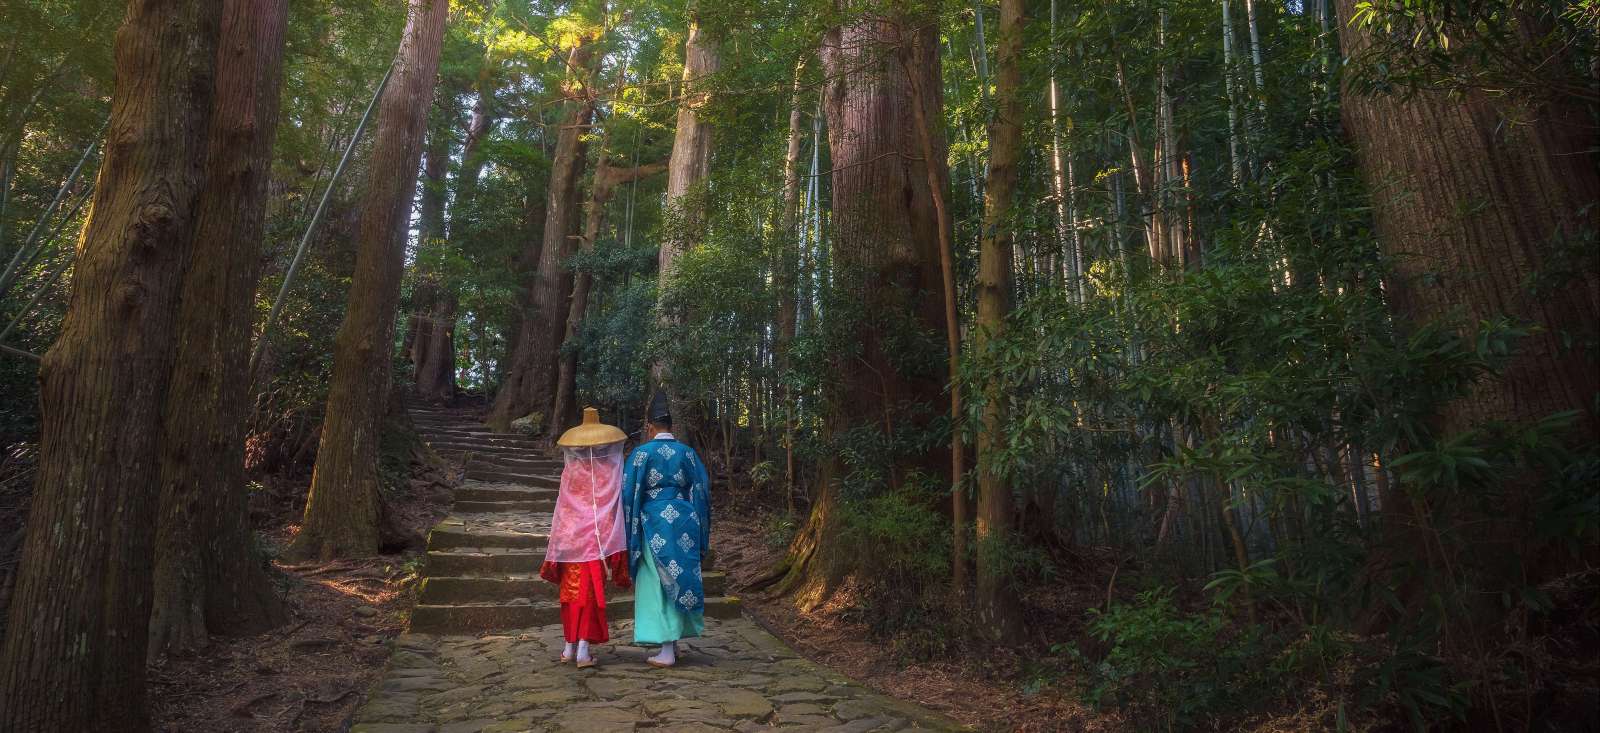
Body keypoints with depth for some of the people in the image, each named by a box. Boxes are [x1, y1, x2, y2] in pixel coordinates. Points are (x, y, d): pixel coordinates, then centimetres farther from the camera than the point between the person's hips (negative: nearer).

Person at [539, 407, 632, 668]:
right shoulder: (611, 470, -4)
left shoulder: (570, 471, 1)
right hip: (598, 538, -2)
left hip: (571, 537, 2)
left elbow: (562, 511, 3)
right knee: (591, 592, 3)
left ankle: (570, 646, 21)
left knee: (572, 590, 13)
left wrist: (557, 547, 10)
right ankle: (583, 648, -2)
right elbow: (617, 508, -6)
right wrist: (617, 548, -3)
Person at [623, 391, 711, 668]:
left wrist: (629, 534, 2)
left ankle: (667, 651, 3)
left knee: (657, 585, 3)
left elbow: (629, 494, -6)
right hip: (685, 522, 4)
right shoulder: (687, 453, 5)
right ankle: (674, 643, 23)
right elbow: (701, 492, 8)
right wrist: (700, 535, 15)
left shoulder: (643, 452, -6)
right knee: (681, 580, 15)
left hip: (656, 525, -4)